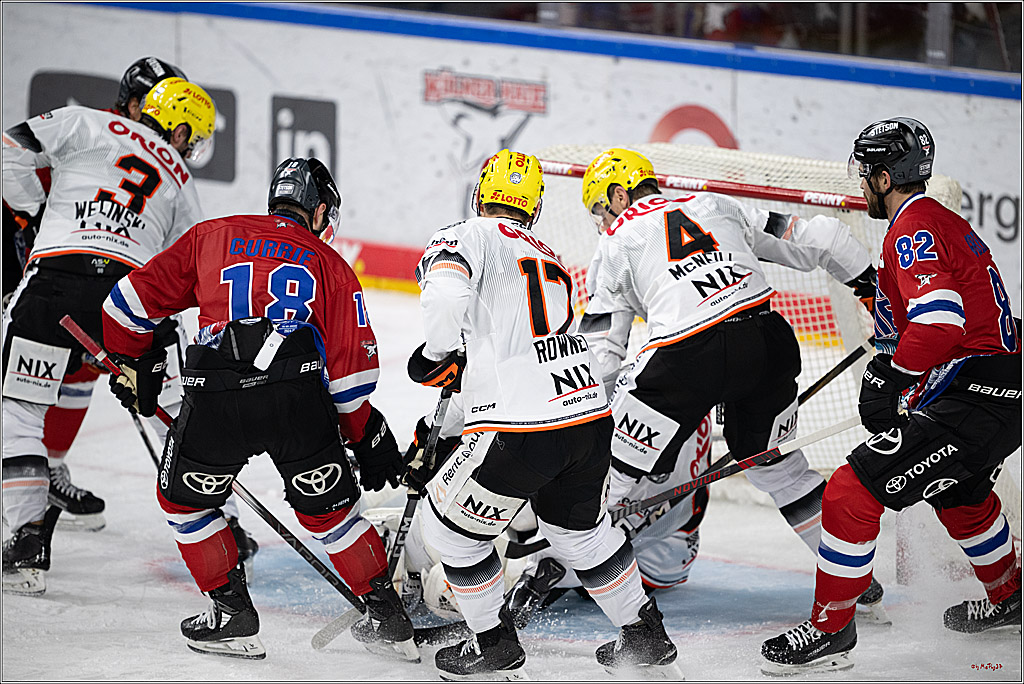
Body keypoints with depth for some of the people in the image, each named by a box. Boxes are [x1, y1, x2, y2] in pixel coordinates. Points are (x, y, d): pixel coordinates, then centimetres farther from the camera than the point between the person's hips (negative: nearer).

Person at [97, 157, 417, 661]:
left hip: (216, 399, -1)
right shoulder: (329, 264, 21)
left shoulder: (211, 236, 23)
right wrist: (368, 437, 23)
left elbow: (133, 302, 22)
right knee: (329, 509, 19)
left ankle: (232, 614, 22)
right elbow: (351, 362, 15)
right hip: (299, 397, 1)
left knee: (183, 498, 23)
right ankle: (387, 618, 19)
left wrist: (135, 367, 36)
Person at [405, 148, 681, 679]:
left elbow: (446, 291, -20)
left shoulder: (467, 237, 4)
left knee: (448, 524, 14)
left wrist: (439, 357, -4)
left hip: (523, 431, -7)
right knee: (579, 526, 31)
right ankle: (645, 636, 36)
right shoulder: (550, 262, 27)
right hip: (591, 417, 7)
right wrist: (437, 437, 36)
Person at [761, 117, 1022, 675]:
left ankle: (830, 629, -5)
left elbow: (939, 321, -28)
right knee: (961, 493, 37)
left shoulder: (914, 230, -14)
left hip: (972, 397, -11)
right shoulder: (946, 222, 18)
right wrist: (889, 355, 21)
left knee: (852, 492, -11)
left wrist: (890, 380, -19)